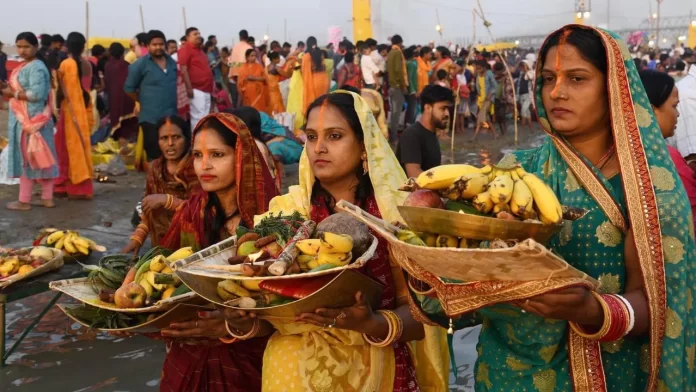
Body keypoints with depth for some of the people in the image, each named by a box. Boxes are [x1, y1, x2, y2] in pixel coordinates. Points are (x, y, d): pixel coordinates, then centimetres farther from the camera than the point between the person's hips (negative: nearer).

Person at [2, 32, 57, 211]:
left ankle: (24, 201, 4)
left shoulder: (36, 68, -16)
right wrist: (7, 88, 4)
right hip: (24, 118, 10)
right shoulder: (26, 66, 15)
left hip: (31, 119, -10)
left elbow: (36, 94, -25)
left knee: (26, 158, -3)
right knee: (38, 158, 10)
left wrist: (12, 93, -16)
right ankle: (47, 198, 14)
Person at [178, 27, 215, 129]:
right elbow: (183, 70, -15)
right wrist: (189, 88, -21)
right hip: (196, 90, -9)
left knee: (205, 118, 10)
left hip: (206, 90, 9)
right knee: (198, 117, -11)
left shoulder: (200, 50, 21)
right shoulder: (185, 49, -6)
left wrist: (211, 88, 22)